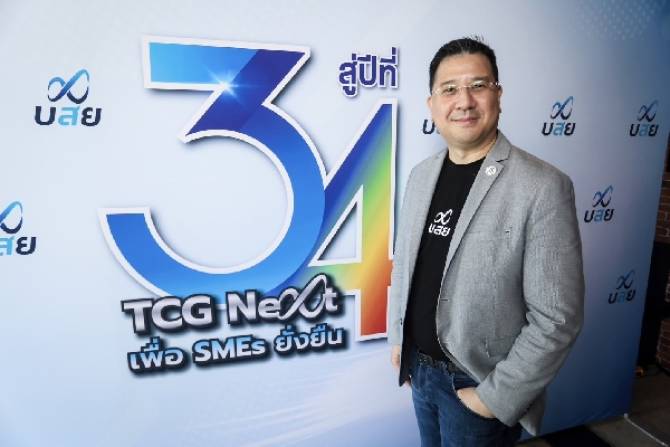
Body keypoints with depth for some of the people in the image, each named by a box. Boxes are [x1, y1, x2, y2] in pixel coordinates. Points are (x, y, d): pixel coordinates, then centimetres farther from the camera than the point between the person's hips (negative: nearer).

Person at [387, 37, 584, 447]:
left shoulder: (544, 187, -20)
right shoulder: (421, 175, -1)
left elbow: (557, 318, -19)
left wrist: (498, 397, -15)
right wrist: (397, 337, 9)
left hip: (478, 384, -5)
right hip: (419, 369, 6)